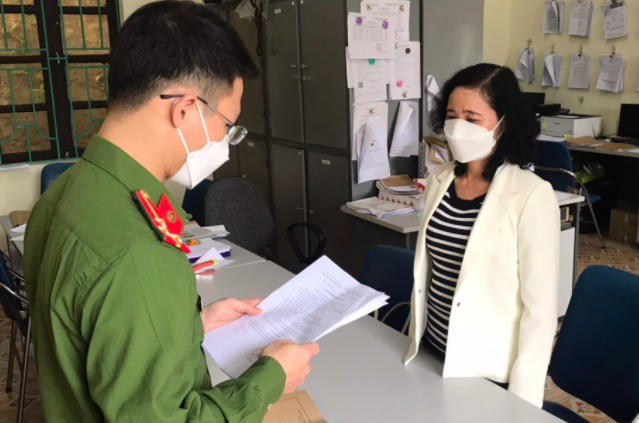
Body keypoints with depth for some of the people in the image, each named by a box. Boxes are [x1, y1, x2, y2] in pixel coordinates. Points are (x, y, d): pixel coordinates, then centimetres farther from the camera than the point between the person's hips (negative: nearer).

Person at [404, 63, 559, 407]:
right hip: (432, 353, 5)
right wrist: (413, 344, 12)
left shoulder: (531, 195, -17)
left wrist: (520, 401, -15)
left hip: (490, 373, -5)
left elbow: (540, 308, -16)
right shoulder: (439, 180, 0)